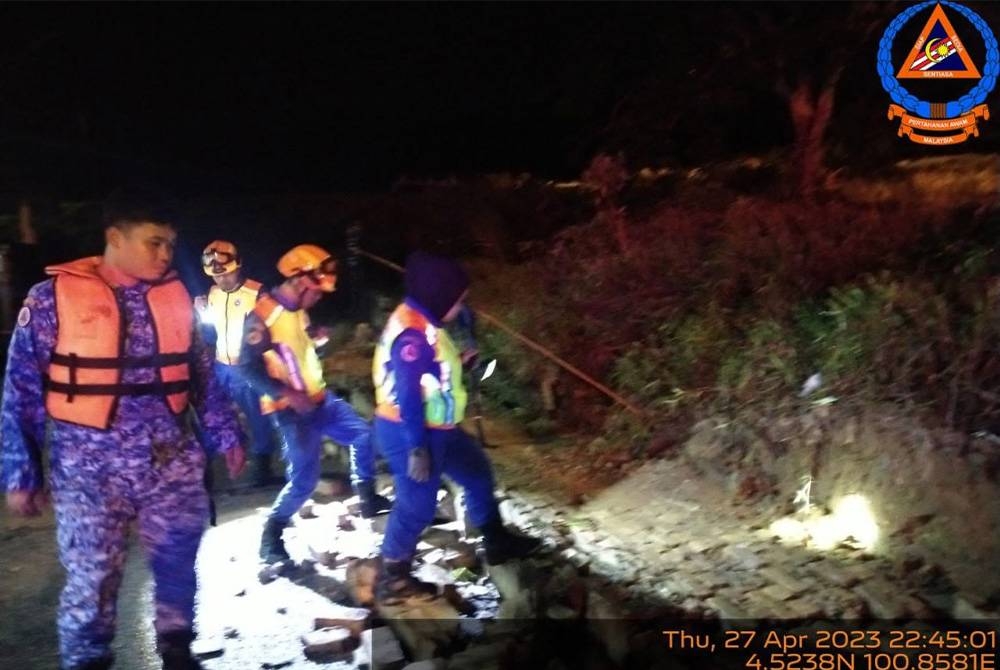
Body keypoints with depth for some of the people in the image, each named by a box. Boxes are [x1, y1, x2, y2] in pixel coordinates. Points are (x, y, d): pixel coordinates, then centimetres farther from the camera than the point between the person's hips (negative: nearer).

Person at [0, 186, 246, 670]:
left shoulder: (175, 296, 3)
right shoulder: (53, 298, -7)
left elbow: (203, 375, 12)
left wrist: (226, 435, 12)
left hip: (171, 461, 3)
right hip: (88, 470, -3)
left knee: (178, 563, 13)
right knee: (91, 580, 9)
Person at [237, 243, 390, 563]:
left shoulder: (299, 310, 9)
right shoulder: (262, 315, -19)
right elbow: (248, 366, -21)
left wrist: (316, 337, 4)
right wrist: (288, 395, -27)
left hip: (319, 398, 9)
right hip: (292, 411, -9)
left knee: (363, 433, 17)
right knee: (304, 479, -10)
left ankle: (368, 498, 33)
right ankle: (270, 537, 10)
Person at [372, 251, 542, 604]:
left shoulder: (423, 322, 7)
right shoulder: (412, 332, -25)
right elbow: (408, 395, -27)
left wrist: (460, 361, 4)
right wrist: (417, 448, -24)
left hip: (434, 428, 11)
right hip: (409, 433, -11)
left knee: (476, 469, 21)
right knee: (417, 506, 1)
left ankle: (497, 542, 39)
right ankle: (392, 580, 20)